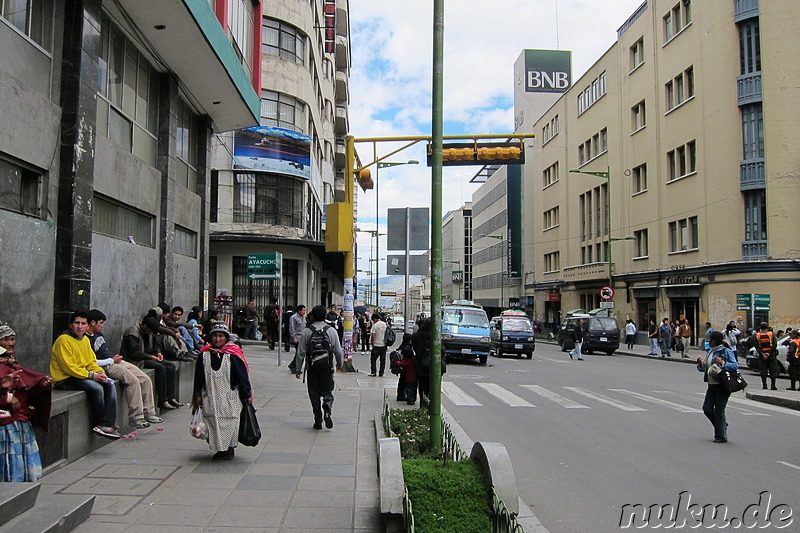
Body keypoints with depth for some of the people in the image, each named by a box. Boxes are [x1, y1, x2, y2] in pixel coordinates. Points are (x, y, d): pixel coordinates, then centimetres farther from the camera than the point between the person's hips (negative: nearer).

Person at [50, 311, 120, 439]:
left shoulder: (86, 339, 12)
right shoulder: (63, 340, -14)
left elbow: (92, 361, 15)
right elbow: (69, 367, -19)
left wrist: (100, 372, -6)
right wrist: (91, 375, -20)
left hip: (83, 375, 8)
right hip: (65, 379, -8)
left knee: (109, 385, -10)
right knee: (96, 388, -27)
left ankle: (108, 424, -16)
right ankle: (98, 425, -10)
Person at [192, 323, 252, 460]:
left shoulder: (233, 355, -8)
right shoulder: (204, 354, 1)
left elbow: (242, 375, -6)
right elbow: (198, 376, 9)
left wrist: (247, 395, -7)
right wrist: (197, 395, 8)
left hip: (229, 397, -3)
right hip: (210, 397, 3)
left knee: (229, 422, 3)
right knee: (214, 422, 6)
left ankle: (230, 449, 19)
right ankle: (220, 449, 22)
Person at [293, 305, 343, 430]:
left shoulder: (306, 332, -4)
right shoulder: (332, 331, -2)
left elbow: (301, 353, -3)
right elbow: (338, 351, 2)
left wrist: (298, 369, 6)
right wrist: (339, 364, 18)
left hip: (312, 368, 0)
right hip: (327, 367, 0)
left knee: (314, 394, 9)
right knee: (328, 392, 12)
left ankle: (318, 421, 10)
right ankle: (327, 411, -14)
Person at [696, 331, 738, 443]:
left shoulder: (726, 351, -10)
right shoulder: (710, 352, 13)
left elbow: (735, 366, -17)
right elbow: (705, 368, 19)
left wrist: (723, 363, -29)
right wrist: (701, 363, 0)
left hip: (722, 385, -8)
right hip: (712, 385, 8)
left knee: (719, 410, -2)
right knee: (707, 408, 6)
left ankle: (721, 436, 10)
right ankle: (722, 425, 29)